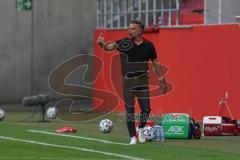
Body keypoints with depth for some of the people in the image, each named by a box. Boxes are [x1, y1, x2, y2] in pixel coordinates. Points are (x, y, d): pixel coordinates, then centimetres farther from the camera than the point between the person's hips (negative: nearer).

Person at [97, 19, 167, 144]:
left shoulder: (148, 45, 2)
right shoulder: (124, 43, -3)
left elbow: (155, 63, 11)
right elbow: (110, 47, -19)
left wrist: (161, 79, 13)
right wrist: (102, 44, -42)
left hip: (142, 81, 1)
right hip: (127, 81, -1)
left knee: (146, 108, -3)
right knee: (129, 109, 1)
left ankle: (141, 129, 25)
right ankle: (132, 137, 10)